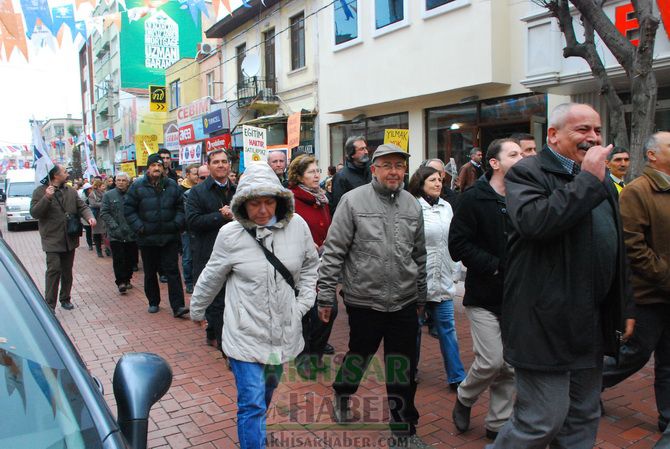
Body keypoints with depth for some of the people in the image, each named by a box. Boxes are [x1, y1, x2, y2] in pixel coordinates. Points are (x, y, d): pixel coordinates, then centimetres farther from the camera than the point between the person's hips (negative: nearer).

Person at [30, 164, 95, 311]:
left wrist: (90, 216, -15)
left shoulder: (71, 191, 11)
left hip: (70, 239, 5)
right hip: (52, 240, -5)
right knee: (54, 270, -12)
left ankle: (65, 299, 27)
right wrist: (47, 198, -23)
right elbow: (34, 212, -10)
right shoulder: (40, 191, -3)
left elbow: (82, 207, 7)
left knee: (67, 271, 13)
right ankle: (50, 304, -6)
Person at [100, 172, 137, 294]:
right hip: (116, 235, -1)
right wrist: (114, 226, -12)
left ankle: (127, 280, 24)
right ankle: (120, 282, 3)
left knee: (130, 259, 9)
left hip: (131, 234, 2)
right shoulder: (109, 195, 3)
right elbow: (104, 213, -1)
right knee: (118, 260, -3)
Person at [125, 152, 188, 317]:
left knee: (173, 271, -3)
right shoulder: (138, 186, -1)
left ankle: (177, 306, -3)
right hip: (147, 238, 0)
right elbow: (129, 209, 0)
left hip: (169, 237, 0)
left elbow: (180, 207, 9)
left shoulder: (172, 185, 5)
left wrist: (177, 223, -5)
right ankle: (153, 302, 28)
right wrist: (139, 227, -10)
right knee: (150, 272, 12)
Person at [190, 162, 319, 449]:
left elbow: (310, 265, 8)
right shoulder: (230, 234, -14)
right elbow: (211, 278, 2)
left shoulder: (297, 225, -8)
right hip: (246, 335, -4)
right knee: (252, 404, -5)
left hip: (284, 332, 4)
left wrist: (303, 303, 1)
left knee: (266, 392, 25)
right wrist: (197, 310, 15)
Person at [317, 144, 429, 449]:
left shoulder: (412, 205, 7)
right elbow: (334, 251, -8)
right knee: (360, 353, 16)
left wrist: (421, 296, 18)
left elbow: (419, 255, 15)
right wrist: (326, 295, -9)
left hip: (404, 302, 4)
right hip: (363, 300, -3)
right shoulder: (353, 200, -8)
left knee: (403, 370, 10)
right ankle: (342, 396, 47)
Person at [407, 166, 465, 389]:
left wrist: (456, 271, 13)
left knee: (447, 326, 7)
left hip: (443, 279, 5)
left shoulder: (446, 207, 11)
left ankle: (456, 377, 14)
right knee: (414, 326, 11)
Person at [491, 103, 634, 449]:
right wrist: (588, 179, -22)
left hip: (593, 326, 9)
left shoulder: (601, 180, 16)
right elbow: (533, 222, -31)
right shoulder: (527, 172, -9)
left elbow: (615, 249, 23)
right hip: (546, 324, -8)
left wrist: (624, 307, 22)